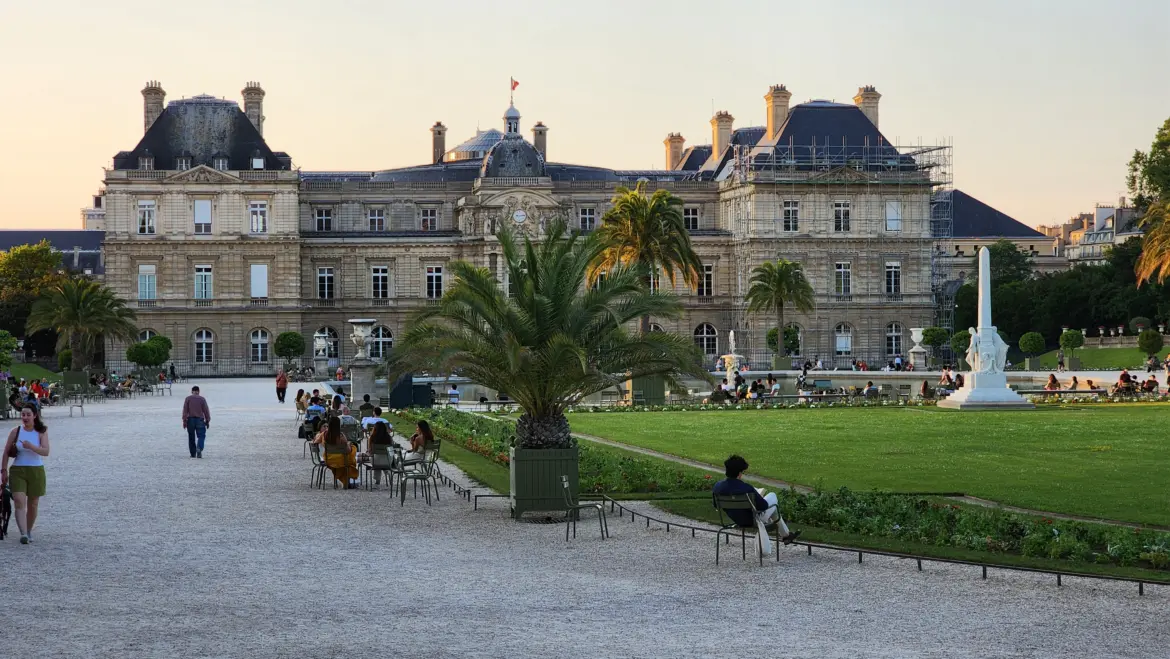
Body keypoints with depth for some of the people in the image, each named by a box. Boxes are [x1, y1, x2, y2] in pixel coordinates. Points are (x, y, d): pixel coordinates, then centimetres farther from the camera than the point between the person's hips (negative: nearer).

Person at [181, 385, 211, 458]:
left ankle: (193, 454, 14)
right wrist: (207, 421, 8)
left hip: (190, 419, 1)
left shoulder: (188, 399, 1)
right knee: (201, 436, 1)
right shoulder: (202, 399, 0)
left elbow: (185, 410, -3)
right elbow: (206, 410, 1)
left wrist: (184, 421, -2)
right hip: (200, 419, -1)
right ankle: (199, 448, -25)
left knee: (191, 438, 11)